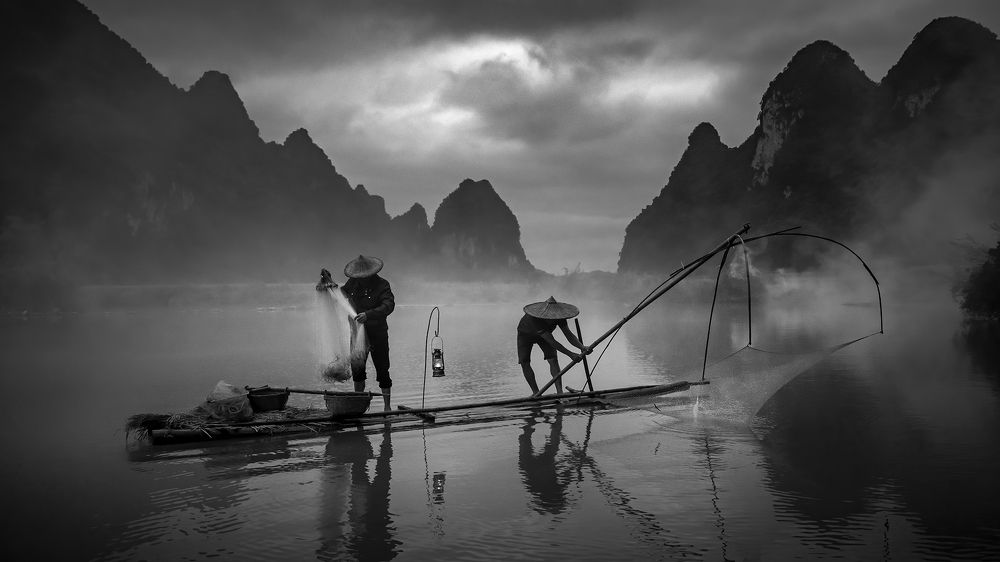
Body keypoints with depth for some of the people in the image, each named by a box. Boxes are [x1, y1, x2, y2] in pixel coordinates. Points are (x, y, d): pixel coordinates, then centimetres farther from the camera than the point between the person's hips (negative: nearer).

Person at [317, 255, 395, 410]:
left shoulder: (382, 285, -13)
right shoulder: (353, 283, 3)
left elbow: (389, 305, -28)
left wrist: (368, 314, -41)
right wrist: (330, 286, 1)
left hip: (377, 334, -5)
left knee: (382, 371, -2)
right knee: (357, 370, 8)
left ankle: (387, 406, 6)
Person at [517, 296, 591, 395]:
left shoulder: (558, 316, -31)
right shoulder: (535, 318, -46)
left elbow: (569, 335, -29)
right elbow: (551, 342, -48)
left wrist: (583, 347, -48)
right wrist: (570, 354, -52)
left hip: (544, 334, 3)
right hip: (525, 335, -3)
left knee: (553, 360, -16)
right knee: (524, 362, -13)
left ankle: (560, 392, -20)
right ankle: (536, 392, -1)